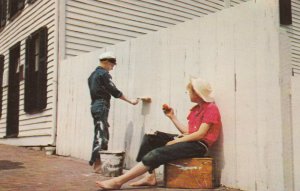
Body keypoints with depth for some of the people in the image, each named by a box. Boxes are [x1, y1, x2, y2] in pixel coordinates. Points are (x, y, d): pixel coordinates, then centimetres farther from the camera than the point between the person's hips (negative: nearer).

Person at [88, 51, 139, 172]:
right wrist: (130, 101, -5)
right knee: (101, 135, -8)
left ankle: (98, 162, 15)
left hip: (95, 105, 10)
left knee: (103, 135, 12)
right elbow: (114, 91, -13)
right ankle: (96, 163, -8)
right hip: (101, 106, -10)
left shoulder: (93, 75, 18)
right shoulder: (103, 74, -10)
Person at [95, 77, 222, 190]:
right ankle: (150, 176, -16)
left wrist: (176, 141, -15)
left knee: (157, 153, -25)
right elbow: (187, 132, 13)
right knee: (151, 137, -1)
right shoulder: (195, 109, 19)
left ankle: (119, 181, -24)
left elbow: (200, 134, -17)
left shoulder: (211, 108, -7)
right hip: (189, 141, 9)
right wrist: (172, 117, 12)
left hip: (199, 145, -9)